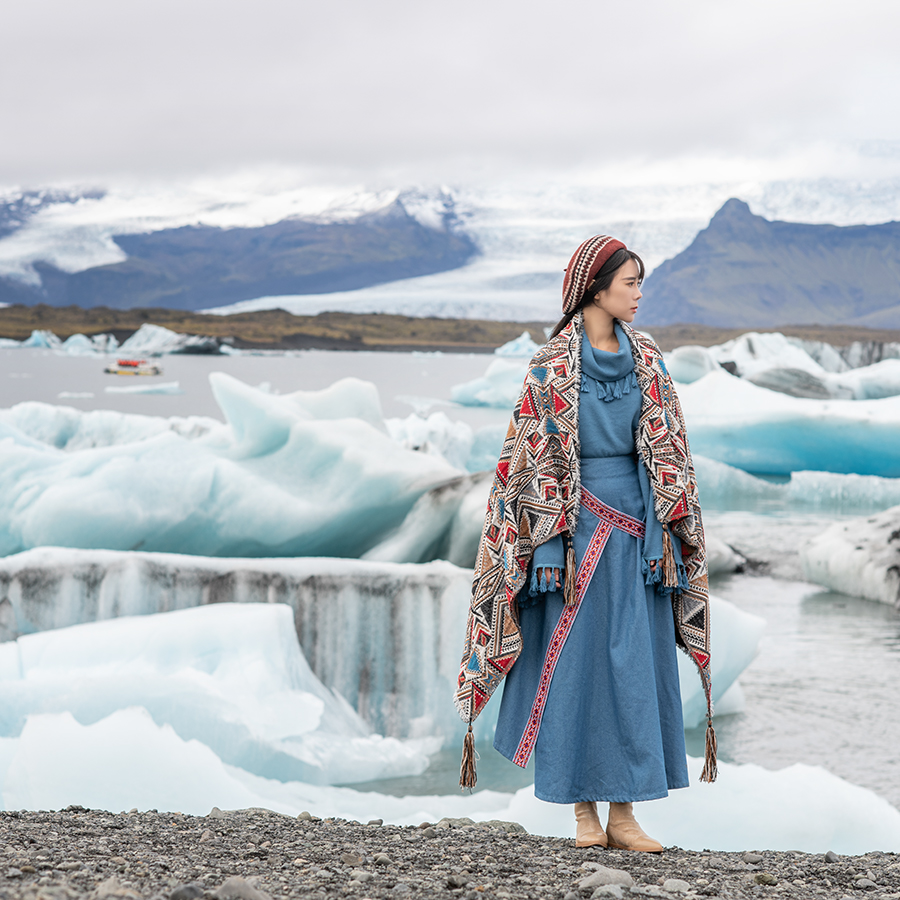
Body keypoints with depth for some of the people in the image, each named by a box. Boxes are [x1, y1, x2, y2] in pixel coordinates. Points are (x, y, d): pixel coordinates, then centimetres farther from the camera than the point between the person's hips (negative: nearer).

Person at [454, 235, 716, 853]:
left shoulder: (647, 361, 9)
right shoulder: (554, 363, -4)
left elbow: (669, 453, 11)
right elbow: (535, 457, -5)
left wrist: (671, 526, 4)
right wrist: (555, 540, -12)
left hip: (636, 529, 4)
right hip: (577, 524, -4)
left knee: (636, 663, 2)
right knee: (577, 660, -2)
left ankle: (623, 813, 7)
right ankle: (585, 812, 6)